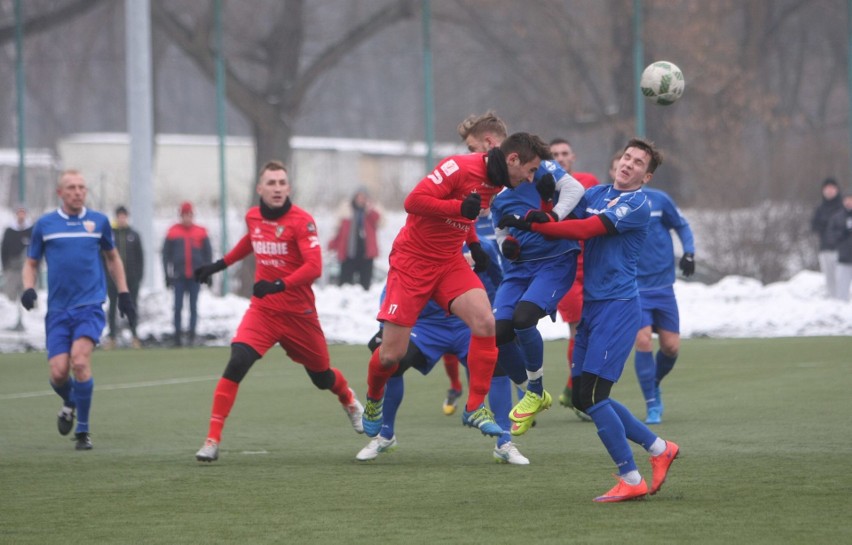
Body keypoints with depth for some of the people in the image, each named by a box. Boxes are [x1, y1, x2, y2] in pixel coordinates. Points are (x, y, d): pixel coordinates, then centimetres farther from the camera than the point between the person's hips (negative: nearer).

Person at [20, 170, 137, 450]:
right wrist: (28, 288, -3)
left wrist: (123, 293, 16)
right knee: (58, 371, -9)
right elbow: (31, 262, 15)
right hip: (58, 309, 1)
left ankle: (83, 430, -8)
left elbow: (112, 257, 21)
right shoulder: (45, 224, 6)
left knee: (79, 359, -22)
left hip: (90, 305, -1)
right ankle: (70, 404, 29)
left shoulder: (98, 221, 7)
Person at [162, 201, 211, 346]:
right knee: (178, 307, -2)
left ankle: (192, 334, 7)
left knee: (193, 307, 3)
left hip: (195, 276, 1)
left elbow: (208, 253, 10)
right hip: (178, 277, 0)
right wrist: (168, 274, 3)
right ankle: (177, 335, 3)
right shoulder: (173, 232, 2)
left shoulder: (201, 232, 4)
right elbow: (166, 254, 7)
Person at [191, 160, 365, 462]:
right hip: (262, 310, 2)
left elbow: (314, 267, -25)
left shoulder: (302, 221, -15)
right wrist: (220, 265, 24)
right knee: (236, 364, -21)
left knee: (322, 377, 15)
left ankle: (349, 400, 53)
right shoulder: (252, 217, 1)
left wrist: (279, 285, -37)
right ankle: (212, 440, -19)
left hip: (299, 312, -2)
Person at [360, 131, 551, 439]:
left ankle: (475, 408, -9)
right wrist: (460, 207, -32)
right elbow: (413, 201, -26)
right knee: (392, 355, -4)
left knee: (485, 323, -19)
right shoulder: (460, 168, -21)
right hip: (412, 261, -6)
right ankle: (373, 399, 29)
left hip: (450, 263, 6)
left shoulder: (496, 183, 4)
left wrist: (474, 244, 8)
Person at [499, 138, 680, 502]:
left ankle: (631, 479, -5)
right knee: (584, 397, 8)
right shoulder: (595, 194, 15)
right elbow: (564, 224, 13)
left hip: (617, 306, -8)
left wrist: (529, 225, -18)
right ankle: (658, 448, 22)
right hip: (591, 305, 8)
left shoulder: (637, 205, -10)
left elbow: (584, 230, -19)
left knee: (591, 395, -14)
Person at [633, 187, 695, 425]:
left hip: (663, 286, 2)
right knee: (643, 341, -15)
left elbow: (682, 225, 8)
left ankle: (655, 385, 32)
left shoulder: (658, 200, -5)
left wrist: (689, 253, -6)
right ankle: (652, 406, -3)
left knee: (671, 346, 1)